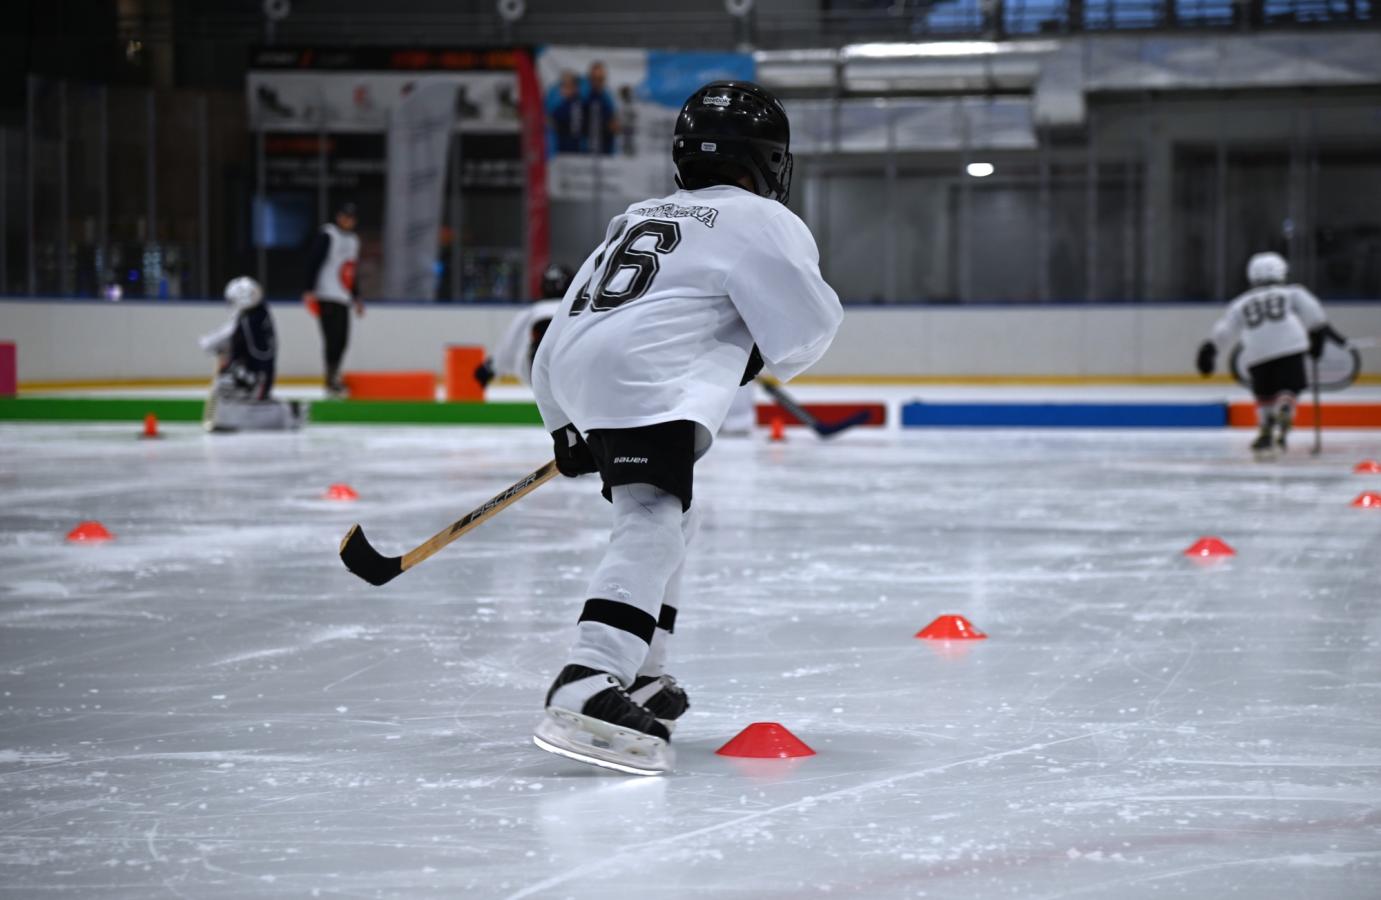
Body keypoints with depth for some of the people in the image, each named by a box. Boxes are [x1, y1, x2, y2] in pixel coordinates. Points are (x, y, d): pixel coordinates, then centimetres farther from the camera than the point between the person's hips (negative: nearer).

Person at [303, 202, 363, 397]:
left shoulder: (353, 239, 20)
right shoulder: (327, 235, -6)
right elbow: (314, 262, -12)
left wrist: (355, 297, 28)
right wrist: (310, 290, -19)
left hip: (343, 299, 8)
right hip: (327, 297, -8)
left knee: (342, 339, 6)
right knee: (332, 337, -12)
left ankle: (334, 379, 15)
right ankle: (332, 380, -11)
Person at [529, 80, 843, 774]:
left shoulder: (637, 218, 30)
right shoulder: (757, 220, 6)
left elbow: (565, 325, 31)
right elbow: (809, 326, 2)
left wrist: (567, 427, 38)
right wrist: (765, 360, 24)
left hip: (576, 376, 9)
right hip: (645, 380, -9)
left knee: (669, 517, 26)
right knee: (652, 526, -20)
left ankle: (636, 677, 30)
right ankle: (585, 691, -38)